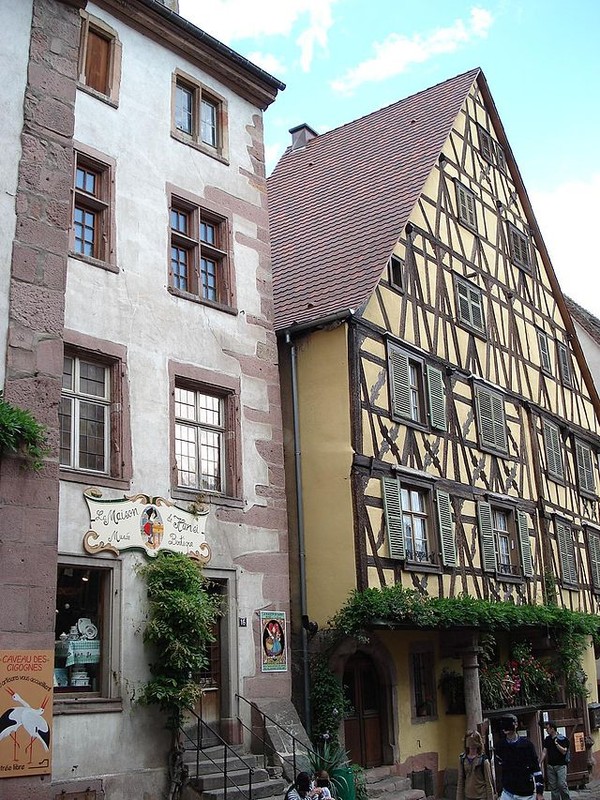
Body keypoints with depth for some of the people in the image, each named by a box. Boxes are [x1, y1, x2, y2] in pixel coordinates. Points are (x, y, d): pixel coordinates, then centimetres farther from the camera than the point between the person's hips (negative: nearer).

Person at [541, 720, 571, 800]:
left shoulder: (562, 739, -7)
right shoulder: (547, 739, 8)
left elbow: (564, 751, -12)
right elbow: (544, 751, 9)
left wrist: (556, 743, -21)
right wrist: (540, 762, 1)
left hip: (561, 765, -5)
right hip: (550, 766, 5)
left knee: (562, 784, -12)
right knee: (553, 786, 6)